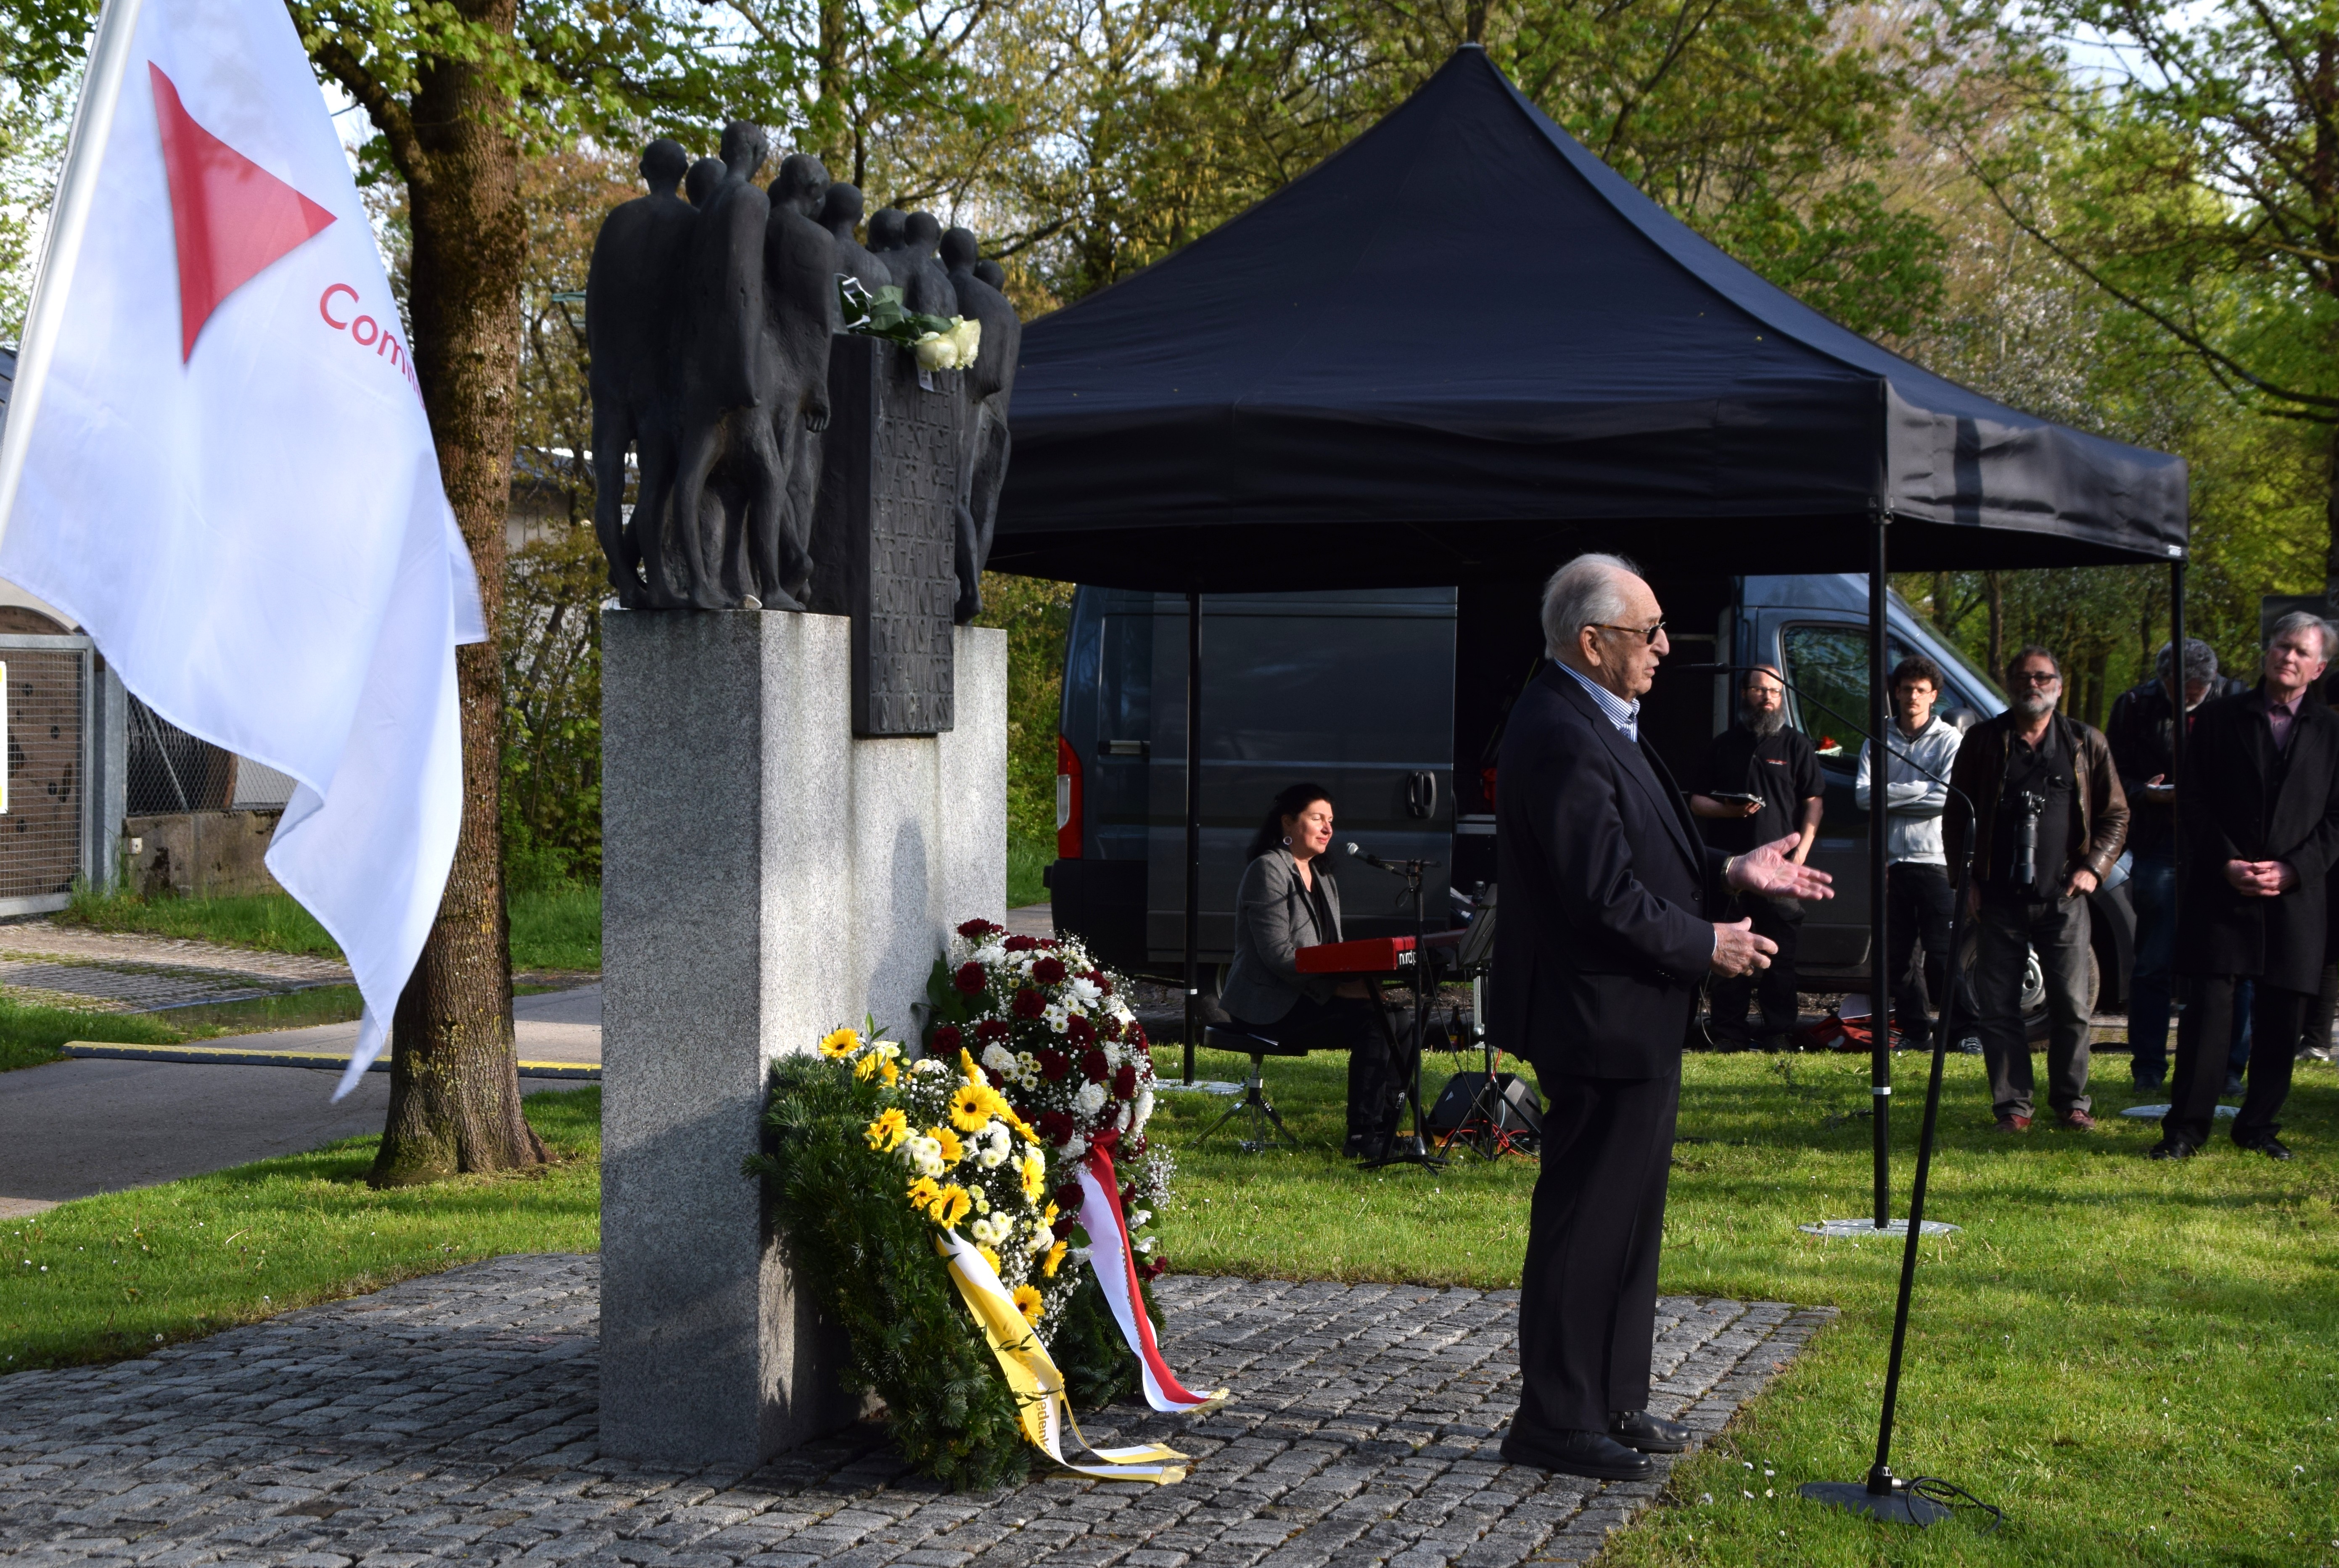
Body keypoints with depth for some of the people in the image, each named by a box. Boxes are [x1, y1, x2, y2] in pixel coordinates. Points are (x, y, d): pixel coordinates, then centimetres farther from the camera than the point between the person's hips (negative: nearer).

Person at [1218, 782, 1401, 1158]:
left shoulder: (1322, 877, 19)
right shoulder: (1268, 871, -10)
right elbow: (1279, 956, -19)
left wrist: (1353, 979, -5)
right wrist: (1337, 986, -24)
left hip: (1306, 996, 9)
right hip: (1266, 1006, -9)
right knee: (1370, 1022, -24)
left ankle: (1387, 1128, -11)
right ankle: (1363, 1137, -20)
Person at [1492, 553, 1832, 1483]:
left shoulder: (1593, 725, 12)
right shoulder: (1562, 739, -22)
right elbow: (1605, 897, -25)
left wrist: (1730, 874, 9)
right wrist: (1706, 946, -14)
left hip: (1631, 1020, 11)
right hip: (1602, 1020, -11)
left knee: (1627, 1216, 18)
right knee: (1588, 1221, -2)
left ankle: (1613, 1404, 28)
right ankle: (1556, 1422, 7)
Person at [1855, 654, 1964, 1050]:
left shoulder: (1949, 740, 3)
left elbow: (1948, 797, -10)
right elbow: (1863, 795, 0)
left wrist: (1892, 794, -6)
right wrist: (1918, 794, -9)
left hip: (1934, 858, -4)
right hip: (1891, 859, 4)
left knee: (1942, 952, -7)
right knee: (1896, 953, 5)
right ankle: (1914, 1029, 13)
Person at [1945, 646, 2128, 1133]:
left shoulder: (2086, 743, 8)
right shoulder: (1983, 741, 7)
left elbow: (2116, 814, 12)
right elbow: (1956, 814, 10)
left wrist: (2093, 866, -2)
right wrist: (1966, 878, 2)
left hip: (2063, 897, 0)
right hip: (1999, 898, 0)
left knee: (2072, 1006, -1)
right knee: (1998, 1009, 0)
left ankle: (2071, 1103, 11)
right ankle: (2013, 1106, 8)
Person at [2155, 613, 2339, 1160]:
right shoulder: (2219, 717, 6)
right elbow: (2192, 802, 2)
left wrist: (2292, 869, -9)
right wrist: (2227, 864, -9)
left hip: (2294, 896, 1)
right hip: (2220, 890, -1)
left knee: (2282, 1018, 4)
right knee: (2210, 1007, -6)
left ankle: (2259, 1126, 16)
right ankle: (2186, 1128, -1)